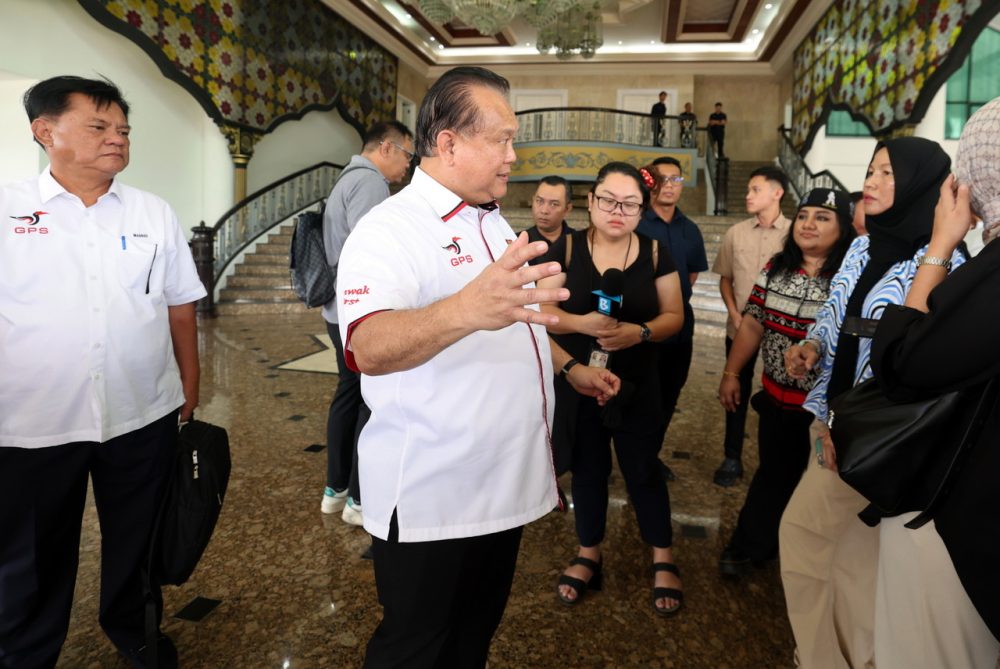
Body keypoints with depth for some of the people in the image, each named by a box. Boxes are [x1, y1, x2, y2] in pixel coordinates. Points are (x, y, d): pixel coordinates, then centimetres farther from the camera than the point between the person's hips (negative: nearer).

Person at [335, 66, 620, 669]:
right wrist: (465, 310, -55)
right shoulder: (390, 230, -19)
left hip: (504, 482, 8)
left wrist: (570, 367, 17)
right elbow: (371, 348, -38)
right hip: (430, 499, -7)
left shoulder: (495, 223, 9)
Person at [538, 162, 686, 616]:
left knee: (643, 470, 8)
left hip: (636, 385, 0)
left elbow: (674, 316, 0)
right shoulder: (566, 248, -3)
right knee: (587, 468, 14)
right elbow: (543, 311, -6)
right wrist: (581, 322, -25)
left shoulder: (655, 253, -1)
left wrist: (640, 331, -20)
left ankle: (663, 561, 28)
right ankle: (588, 555, 33)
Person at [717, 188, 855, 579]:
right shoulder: (776, 267, 2)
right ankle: (750, 546, 36)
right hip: (777, 398, 4)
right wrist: (731, 374, 10)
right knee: (774, 475, 19)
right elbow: (752, 324, 8)